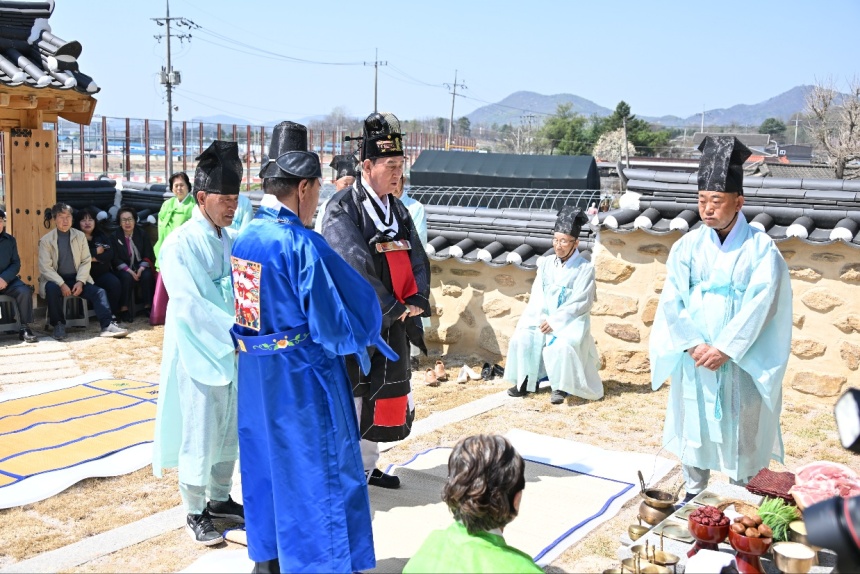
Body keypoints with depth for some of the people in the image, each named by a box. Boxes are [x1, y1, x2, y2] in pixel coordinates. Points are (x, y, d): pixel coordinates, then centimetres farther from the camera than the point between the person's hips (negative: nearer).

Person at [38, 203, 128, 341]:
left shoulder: (80, 236, 7)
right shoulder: (46, 240, -2)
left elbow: (86, 261, 3)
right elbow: (45, 267, -9)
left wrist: (80, 282, -12)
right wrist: (61, 284, -22)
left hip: (77, 279, 3)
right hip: (55, 280, -2)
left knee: (99, 292, -20)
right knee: (52, 289, -35)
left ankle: (107, 326, -27)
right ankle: (58, 326, -18)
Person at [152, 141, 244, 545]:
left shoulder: (234, 241, 5)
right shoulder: (179, 245, -13)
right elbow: (189, 305, -21)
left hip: (235, 353, 6)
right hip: (200, 355, -6)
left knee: (230, 432, 16)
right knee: (199, 437, 4)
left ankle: (220, 499, 33)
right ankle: (195, 513, 20)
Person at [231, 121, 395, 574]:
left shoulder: (244, 238, 2)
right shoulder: (301, 245, -22)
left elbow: (262, 303, 7)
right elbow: (333, 324, -20)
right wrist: (361, 335, -2)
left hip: (254, 374, 8)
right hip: (302, 379, -8)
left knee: (265, 463, 20)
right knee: (320, 471, 7)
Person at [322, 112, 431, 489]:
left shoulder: (397, 209, 10)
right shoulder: (342, 209, -14)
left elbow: (417, 259, 9)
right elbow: (355, 267, -22)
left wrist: (416, 300, -9)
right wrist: (395, 308, -18)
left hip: (394, 323, 8)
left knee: (386, 393, 15)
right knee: (349, 397, 0)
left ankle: (366, 466, 30)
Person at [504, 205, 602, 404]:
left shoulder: (585, 268, -7)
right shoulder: (546, 264, 7)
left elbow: (581, 303, -13)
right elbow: (537, 296, 4)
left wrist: (555, 321, -19)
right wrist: (540, 318, -14)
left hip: (571, 322, -4)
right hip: (544, 319, 5)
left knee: (560, 345, -34)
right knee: (521, 338, -21)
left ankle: (561, 387, -15)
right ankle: (526, 381, -6)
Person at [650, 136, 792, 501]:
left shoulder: (761, 248, -6)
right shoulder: (687, 246, 1)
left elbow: (759, 306, -13)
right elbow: (672, 302, -4)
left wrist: (725, 349, -17)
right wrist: (694, 346, -14)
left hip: (741, 364, -2)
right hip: (694, 362, 3)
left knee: (740, 433, 6)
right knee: (694, 427, 11)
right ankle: (694, 495, 26)